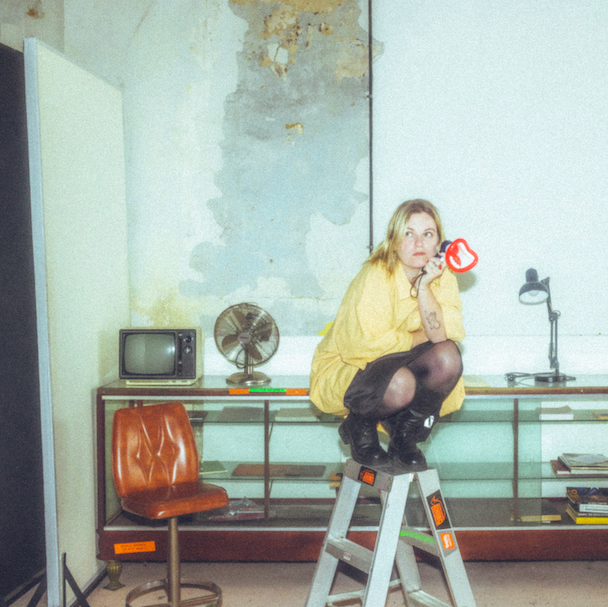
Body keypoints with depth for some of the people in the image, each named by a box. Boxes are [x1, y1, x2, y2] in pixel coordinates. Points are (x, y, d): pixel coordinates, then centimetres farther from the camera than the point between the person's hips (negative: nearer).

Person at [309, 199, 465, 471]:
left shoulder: (442, 276, -6)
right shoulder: (376, 276, -24)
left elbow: (443, 334, -17)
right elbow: (366, 343, -27)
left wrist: (424, 287, -28)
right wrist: (420, 337, -13)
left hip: (399, 362, 6)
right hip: (347, 367, -5)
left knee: (448, 356, -23)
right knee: (400, 384, -36)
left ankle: (404, 435, 0)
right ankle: (359, 427, 1)